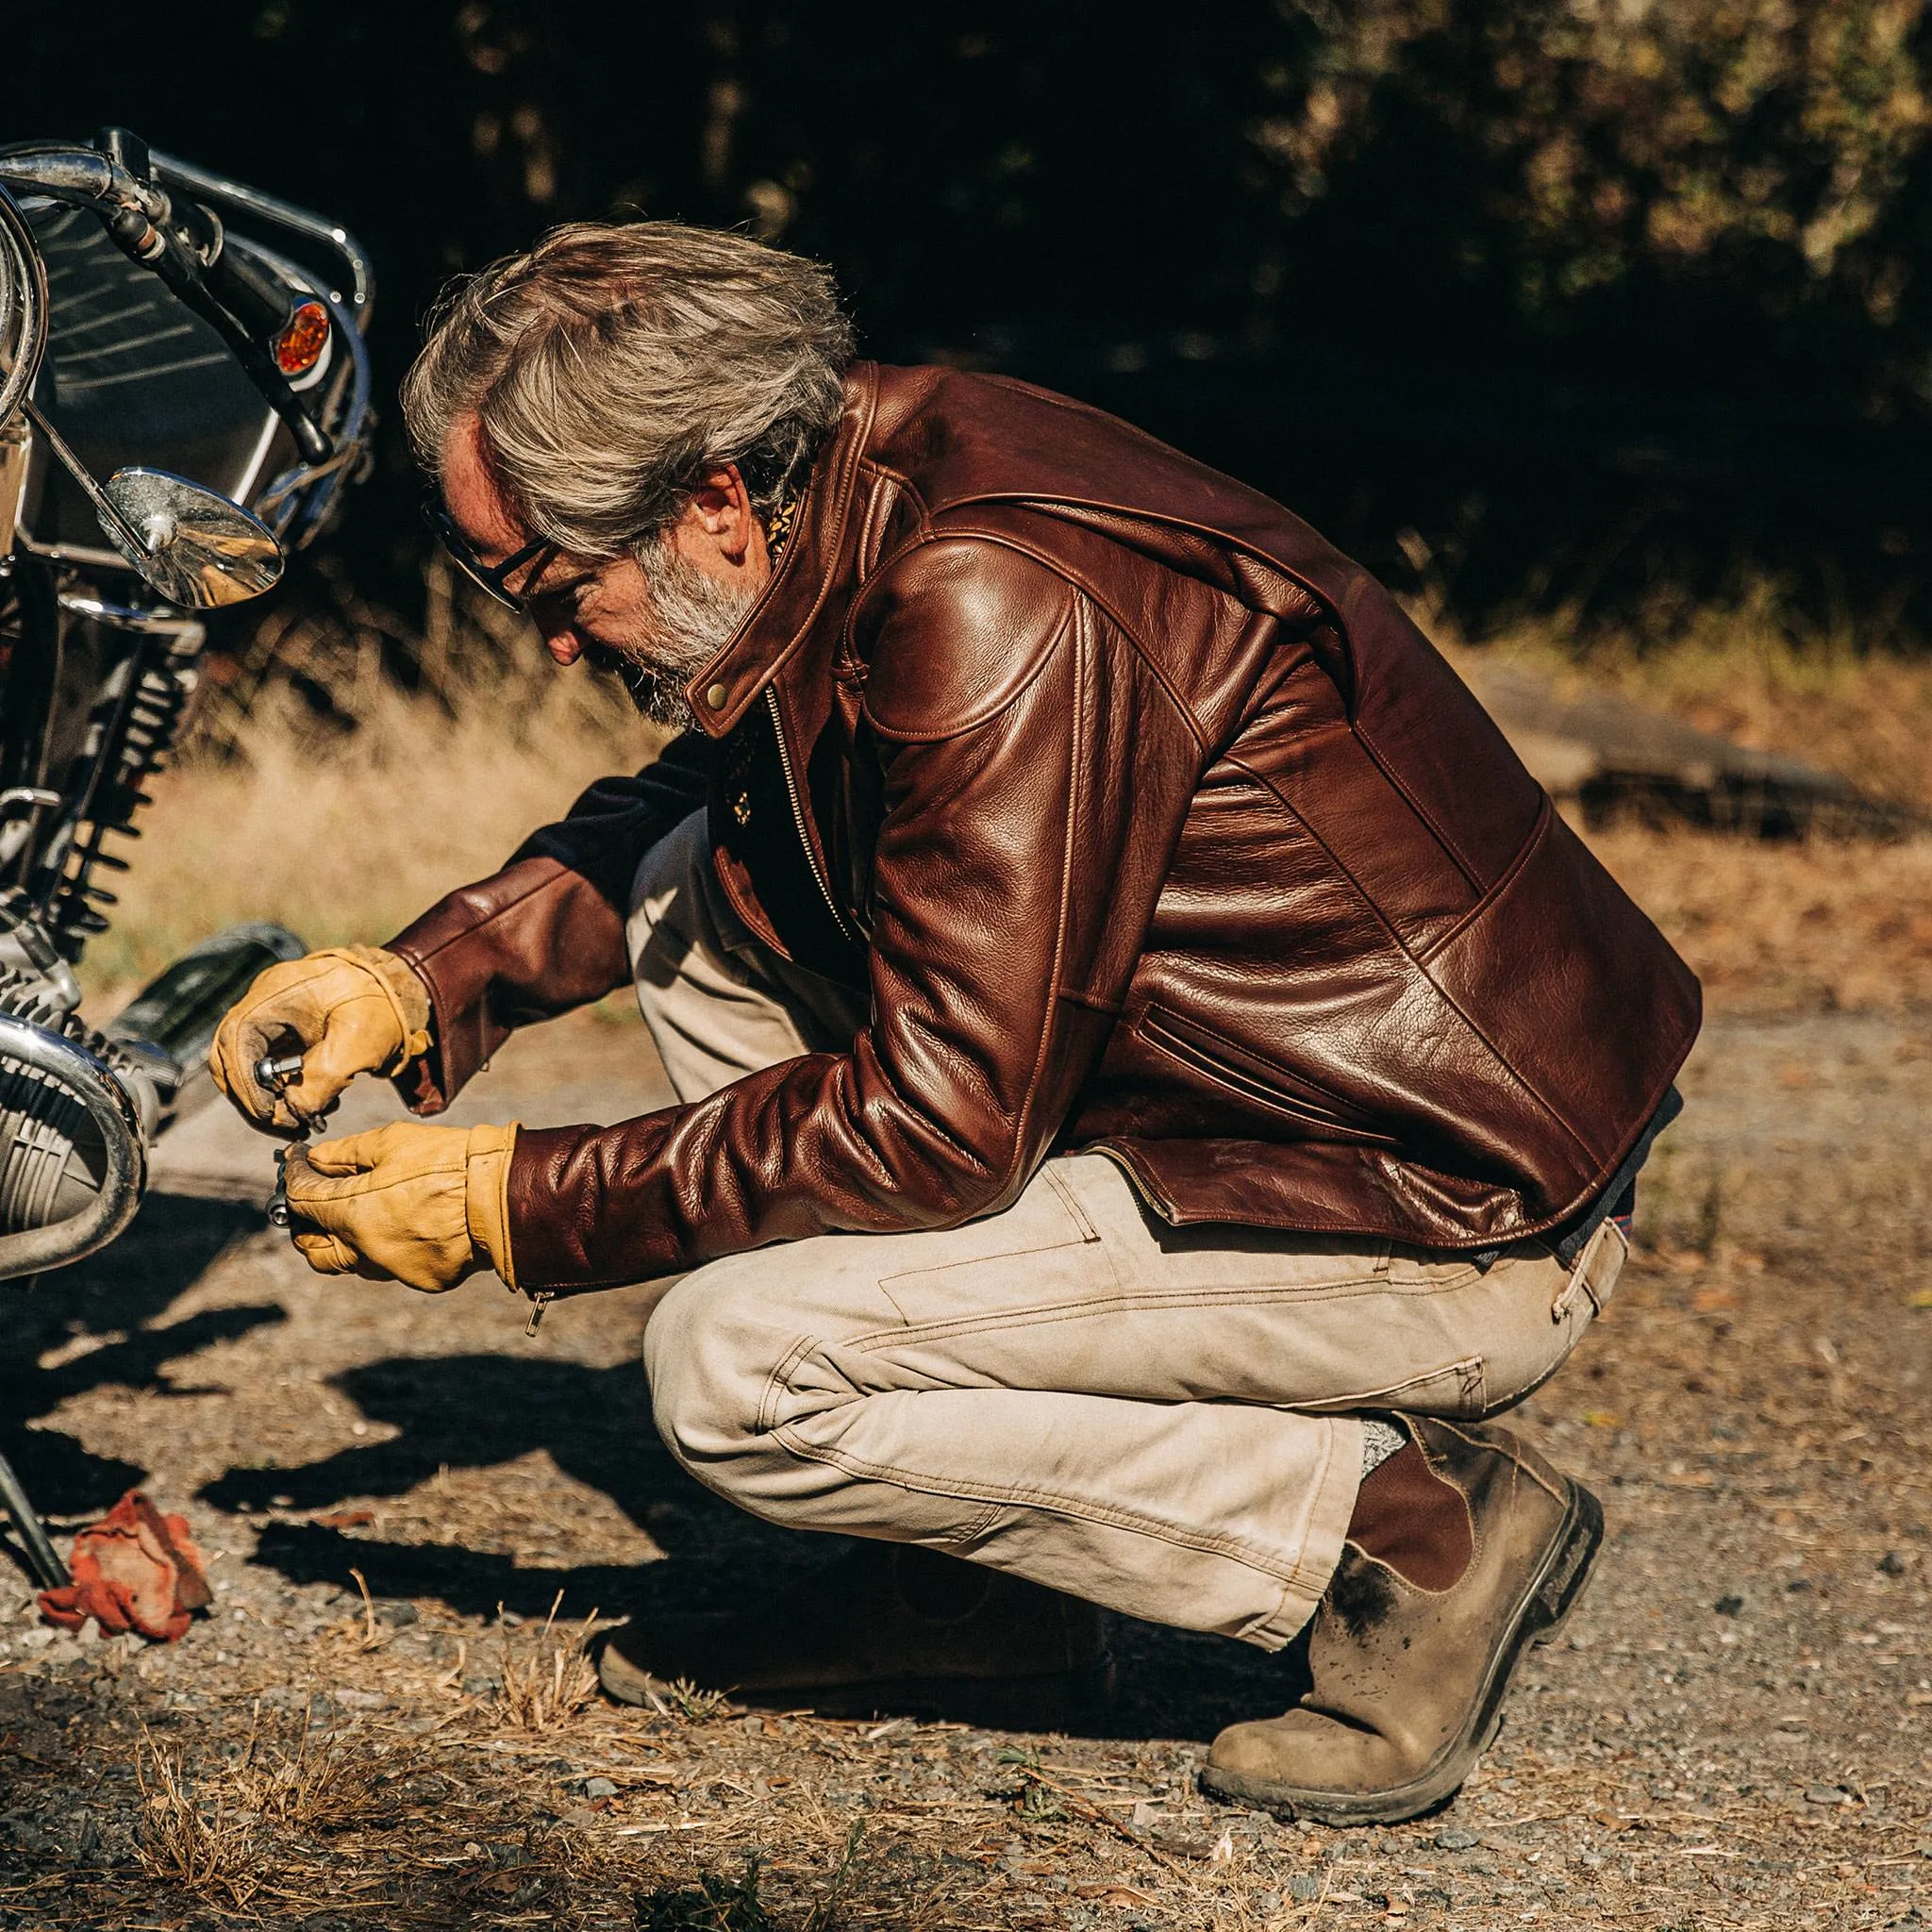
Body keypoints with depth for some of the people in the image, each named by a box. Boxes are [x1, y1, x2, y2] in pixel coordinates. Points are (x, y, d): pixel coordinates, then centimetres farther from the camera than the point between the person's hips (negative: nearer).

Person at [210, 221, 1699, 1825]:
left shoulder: (995, 600, -26)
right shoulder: (857, 481, 2)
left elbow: (938, 1127, -24)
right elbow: (679, 809, 21)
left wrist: (520, 1208, -14)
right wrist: (423, 978, 5)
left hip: (1470, 1229, -10)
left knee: (738, 1369, -16)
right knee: (704, 901, 8)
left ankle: (1409, 1529, -6)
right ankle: (971, 1593, 12)